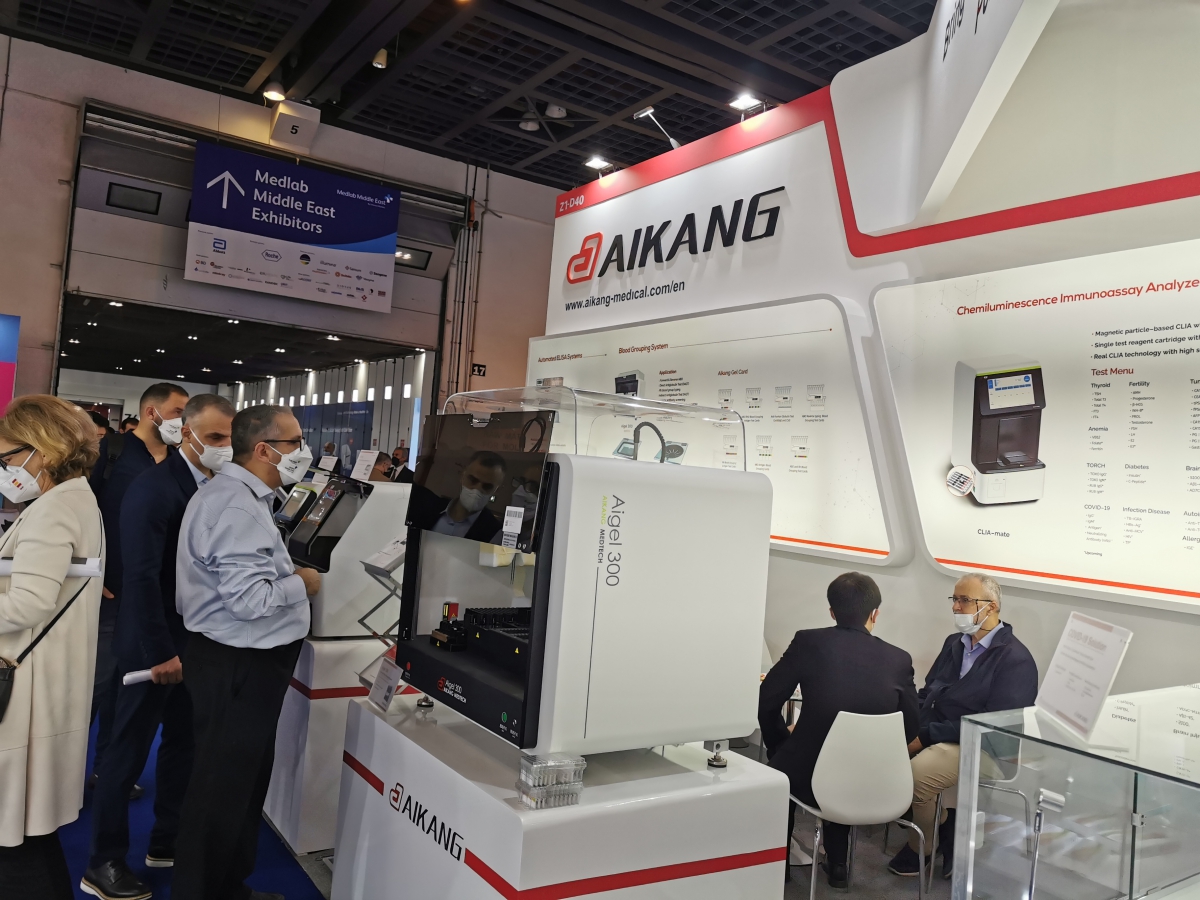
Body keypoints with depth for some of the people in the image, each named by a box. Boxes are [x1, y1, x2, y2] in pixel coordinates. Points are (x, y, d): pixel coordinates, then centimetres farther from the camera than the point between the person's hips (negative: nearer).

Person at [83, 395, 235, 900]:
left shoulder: (216, 489, 4)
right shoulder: (154, 488, -19)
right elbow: (142, 576, -24)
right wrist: (160, 651, -23)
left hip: (195, 640, 8)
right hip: (156, 645, -7)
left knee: (183, 743, 17)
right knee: (129, 752, 5)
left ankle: (167, 842, 33)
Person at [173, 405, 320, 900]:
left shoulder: (234, 494, 11)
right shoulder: (238, 509, -23)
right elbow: (250, 600, -28)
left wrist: (284, 573, 9)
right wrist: (302, 584, -14)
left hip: (242, 660, 11)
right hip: (239, 666, -11)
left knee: (245, 780, 22)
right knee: (224, 786, 4)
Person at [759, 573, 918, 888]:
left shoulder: (808, 642, -11)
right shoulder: (899, 659, -6)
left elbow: (767, 702, -5)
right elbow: (910, 729, 3)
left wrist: (780, 745, 13)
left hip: (809, 778, -2)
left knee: (781, 767, 32)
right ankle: (837, 865, 38)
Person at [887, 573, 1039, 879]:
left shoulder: (1015, 659, -10)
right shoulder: (954, 643, 14)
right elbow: (927, 693, 17)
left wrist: (927, 736, -20)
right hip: (931, 734, 7)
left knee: (918, 771, -31)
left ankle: (921, 848, -2)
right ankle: (941, 831, -1)